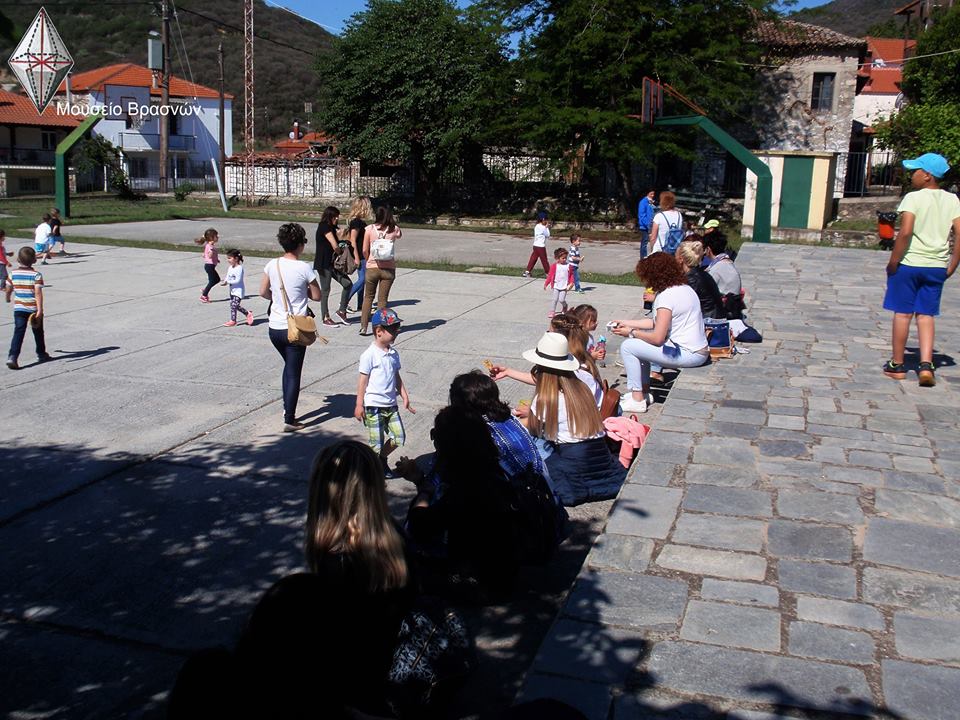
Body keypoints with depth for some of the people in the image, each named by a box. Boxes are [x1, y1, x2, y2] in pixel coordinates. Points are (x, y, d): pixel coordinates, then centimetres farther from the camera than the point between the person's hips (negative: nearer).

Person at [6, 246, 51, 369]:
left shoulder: (13, 274, -1)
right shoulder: (36, 275, -12)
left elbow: (8, 290, 9)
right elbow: (38, 293, -19)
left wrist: (7, 298, 32)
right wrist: (39, 310, -21)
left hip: (19, 308, 2)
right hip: (33, 308, -2)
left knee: (18, 333, -1)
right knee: (38, 332, 17)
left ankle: (12, 357, -16)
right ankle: (41, 354, 32)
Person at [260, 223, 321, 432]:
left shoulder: (272, 265, -1)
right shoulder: (303, 268, -14)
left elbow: (263, 292, 8)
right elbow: (317, 296, -5)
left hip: (274, 328, 5)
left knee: (289, 366, 25)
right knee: (293, 373, 4)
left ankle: (287, 409, 28)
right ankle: (289, 420, 4)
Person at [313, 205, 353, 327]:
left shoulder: (331, 227, 15)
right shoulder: (324, 227, -13)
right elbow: (335, 246, -20)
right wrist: (340, 251, -1)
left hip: (332, 263, 9)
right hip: (323, 264, -9)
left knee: (347, 284, 2)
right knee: (325, 290, 0)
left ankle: (342, 311, 13)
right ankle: (326, 318, 9)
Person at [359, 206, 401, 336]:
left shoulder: (369, 229, -6)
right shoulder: (394, 229, -4)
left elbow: (365, 250, -4)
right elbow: (400, 236, 21)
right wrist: (392, 222, 12)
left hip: (372, 268, 0)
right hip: (389, 269, 0)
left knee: (368, 297, 15)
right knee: (382, 299, 7)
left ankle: (363, 327, 11)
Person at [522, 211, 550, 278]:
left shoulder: (536, 226, 11)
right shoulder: (543, 227, -15)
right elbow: (548, 235, -6)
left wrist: (546, 227, 12)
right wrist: (547, 227, 2)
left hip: (535, 245, 8)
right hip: (541, 246, -8)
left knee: (533, 259, 8)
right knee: (544, 260, 1)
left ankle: (527, 272, 6)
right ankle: (548, 272, 10)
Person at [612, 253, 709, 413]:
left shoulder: (666, 296, -19)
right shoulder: (683, 288, 11)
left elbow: (657, 338, -20)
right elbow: (657, 322, 17)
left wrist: (632, 332, -4)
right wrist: (627, 323, 20)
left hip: (688, 354, -10)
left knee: (628, 347, -6)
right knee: (641, 342, 22)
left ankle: (637, 400, 0)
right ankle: (644, 392, 23)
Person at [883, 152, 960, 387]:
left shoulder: (913, 198, -10)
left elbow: (905, 233, -20)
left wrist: (893, 262, -11)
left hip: (909, 263, -4)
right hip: (937, 267, 4)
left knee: (903, 313, 6)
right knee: (926, 315, 11)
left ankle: (897, 365, 16)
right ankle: (926, 365, -1)